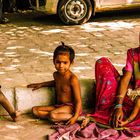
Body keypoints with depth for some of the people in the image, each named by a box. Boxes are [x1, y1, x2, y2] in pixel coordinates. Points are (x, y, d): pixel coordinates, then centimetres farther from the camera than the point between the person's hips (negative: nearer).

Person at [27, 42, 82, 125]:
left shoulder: (73, 79, -18)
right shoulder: (56, 75, 6)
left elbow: (78, 101, -18)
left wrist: (75, 116, -29)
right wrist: (41, 84, 28)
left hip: (70, 106, -10)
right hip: (58, 106, 10)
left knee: (53, 115, -36)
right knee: (35, 110, -7)